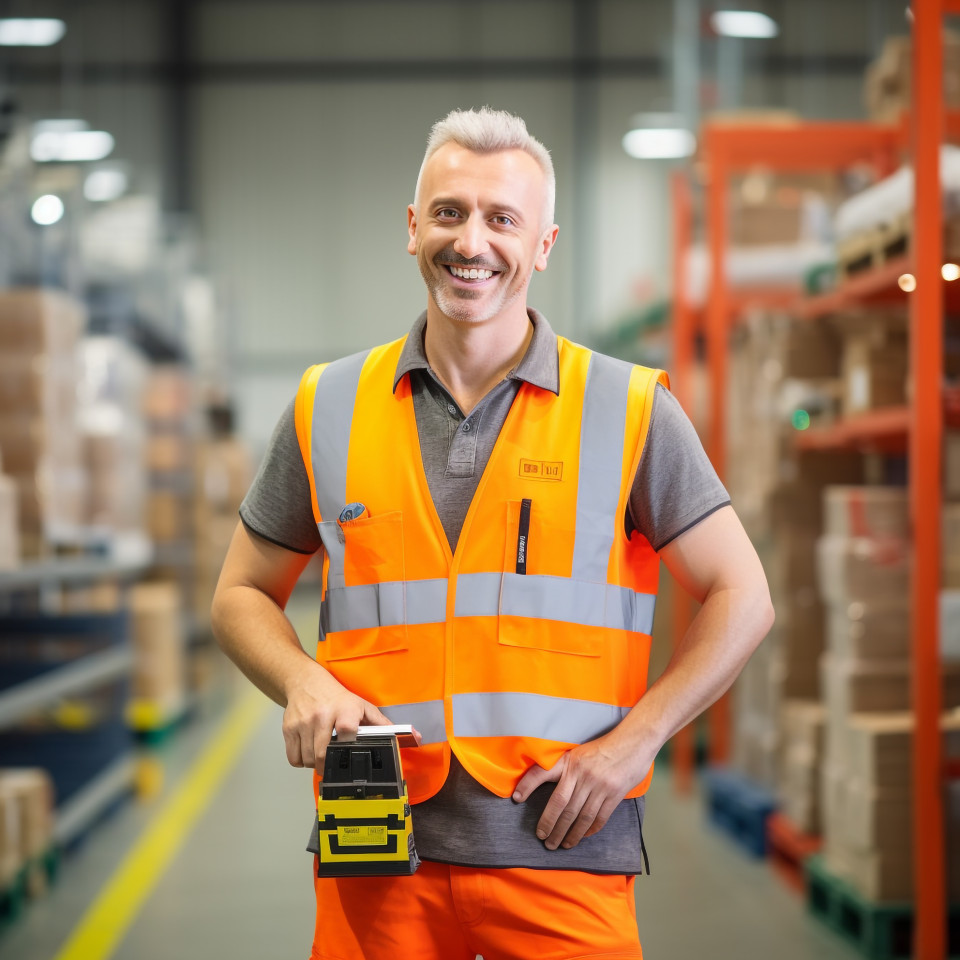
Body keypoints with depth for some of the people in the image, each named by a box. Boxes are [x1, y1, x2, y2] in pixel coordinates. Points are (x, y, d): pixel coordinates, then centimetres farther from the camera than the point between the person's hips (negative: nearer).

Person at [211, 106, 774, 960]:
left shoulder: (630, 411, 2)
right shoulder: (328, 410, 8)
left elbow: (742, 599, 4)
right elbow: (243, 596, 15)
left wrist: (632, 742, -6)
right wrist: (303, 683, -5)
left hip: (560, 844, -1)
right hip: (377, 845, 2)